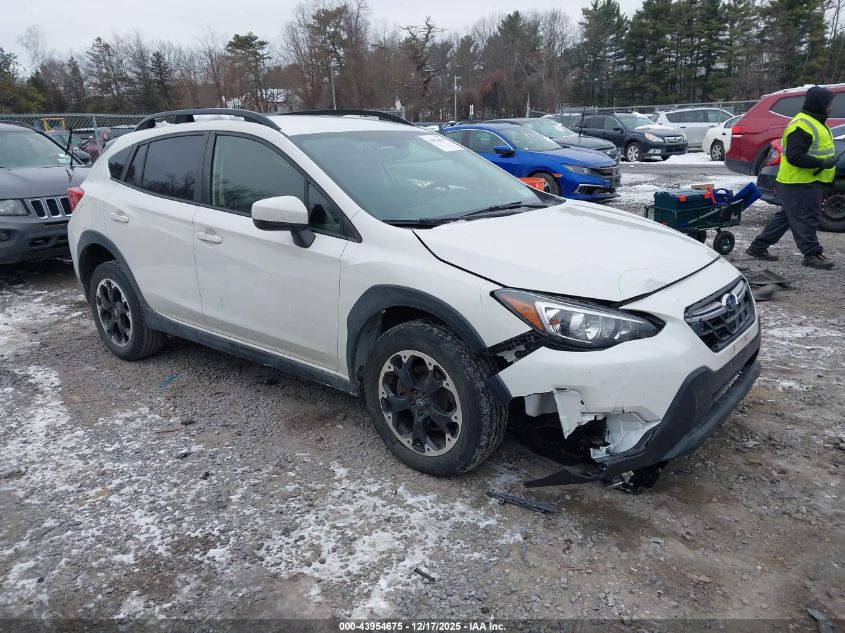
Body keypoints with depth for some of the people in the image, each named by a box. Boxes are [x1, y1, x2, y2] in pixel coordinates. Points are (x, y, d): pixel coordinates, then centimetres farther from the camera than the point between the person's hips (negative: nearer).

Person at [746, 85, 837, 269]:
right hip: (800, 184, -11)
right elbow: (794, 156, -26)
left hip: (807, 181, 11)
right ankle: (812, 255, 6)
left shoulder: (813, 122, 18)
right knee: (805, 219, -3)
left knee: (785, 216, 14)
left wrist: (827, 163, 16)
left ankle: (758, 247, 19)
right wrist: (821, 163, -24)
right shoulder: (802, 125, -18)